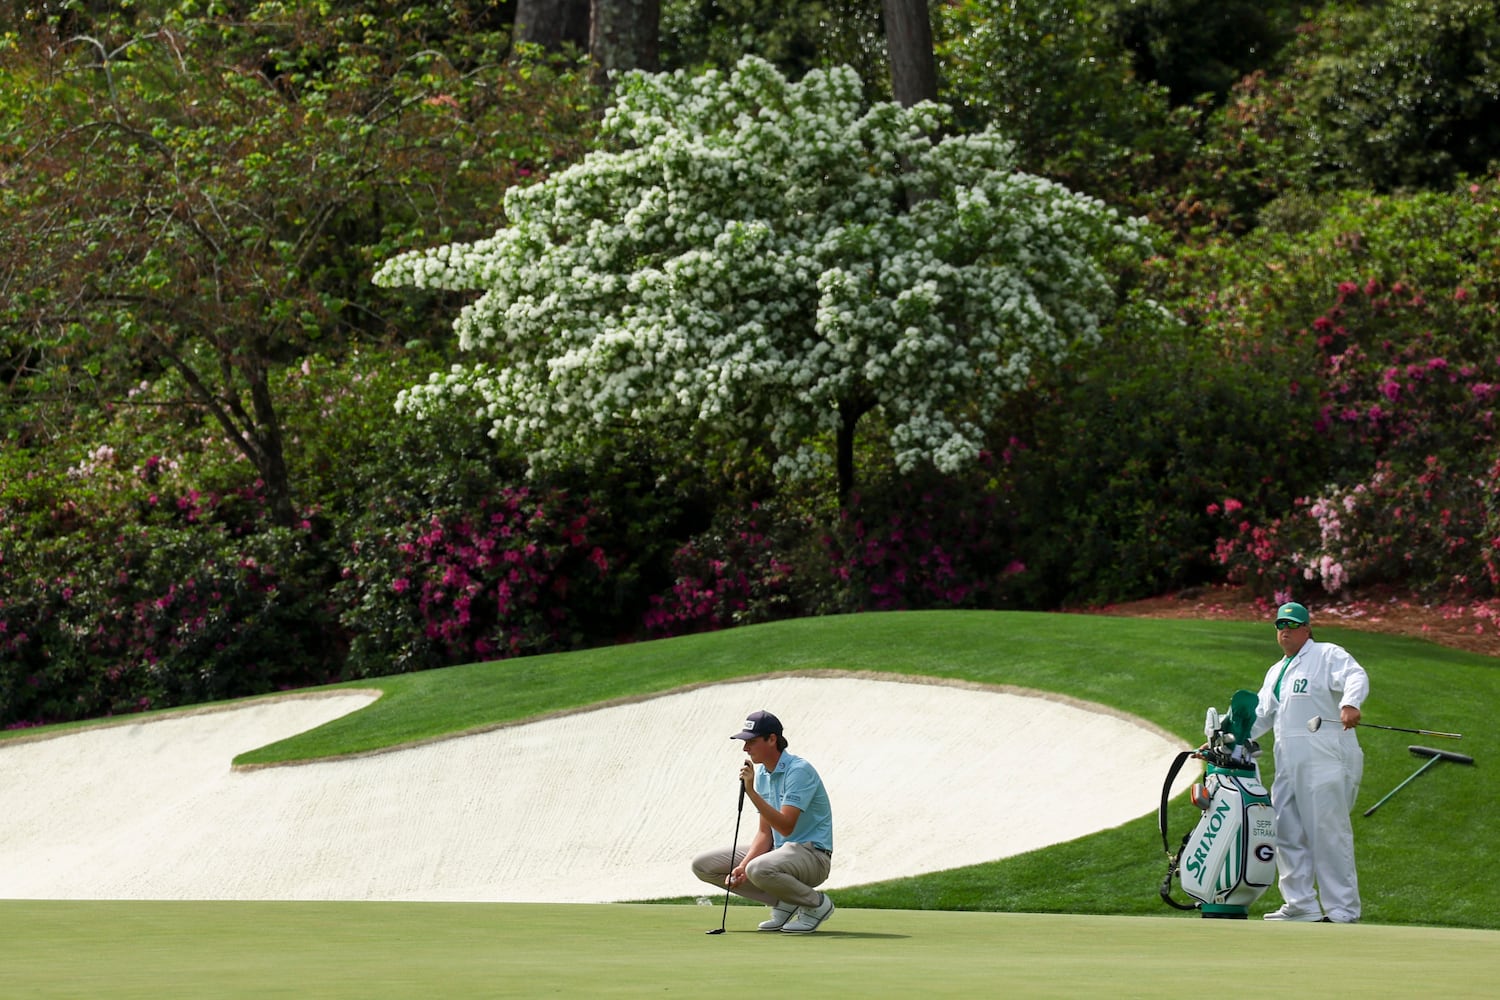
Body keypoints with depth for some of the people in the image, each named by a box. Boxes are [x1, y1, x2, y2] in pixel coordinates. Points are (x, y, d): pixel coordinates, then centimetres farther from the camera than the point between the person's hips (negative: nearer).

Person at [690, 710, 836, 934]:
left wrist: (751, 792, -31)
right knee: (702, 865, 0)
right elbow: (765, 832, 10)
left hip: (811, 854, -9)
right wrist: (743, 865, -7)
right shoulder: (761, 773, 8)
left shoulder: (799, 771, -19)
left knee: (759, 870, -40)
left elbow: (786, 827, -28)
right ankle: (783, 901, 4)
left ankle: (817, 904, -10)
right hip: (780, 850, 9)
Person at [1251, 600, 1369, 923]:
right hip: (1289, 764, 9)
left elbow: (1356, 677, -19)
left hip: (1325, 760, -9)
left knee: (1328, 833, -10)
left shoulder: (1327, 655, 0)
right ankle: (1301, 905, 14)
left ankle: (1342, 911, -8)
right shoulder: (1276, 672, 25)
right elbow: (1261, 715, 31)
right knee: (1286, 832, 7)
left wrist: (1349, 703, -41)